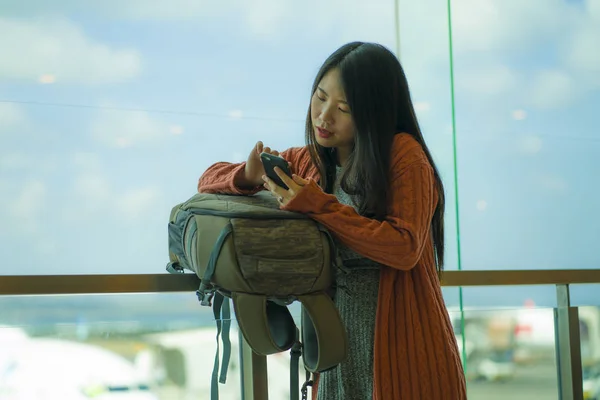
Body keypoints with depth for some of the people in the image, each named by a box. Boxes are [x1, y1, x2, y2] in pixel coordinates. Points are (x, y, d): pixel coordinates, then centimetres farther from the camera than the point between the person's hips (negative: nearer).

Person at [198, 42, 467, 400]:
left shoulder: (403, 152, -6)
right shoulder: (304, 162, 9)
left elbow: (404, 248, -16)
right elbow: (211, 179, 13)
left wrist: (316, 205, -19)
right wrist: (250, 176, -9)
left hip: (401, 352, -4)